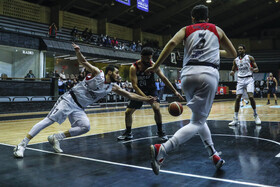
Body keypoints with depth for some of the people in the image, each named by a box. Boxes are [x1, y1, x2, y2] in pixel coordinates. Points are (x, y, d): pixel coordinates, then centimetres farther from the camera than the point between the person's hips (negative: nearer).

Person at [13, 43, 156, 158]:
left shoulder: (112, 87, 10)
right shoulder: (97, 73, -5)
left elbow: (129, 95, 10)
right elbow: (84, 62, -9)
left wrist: (146, 99, 5)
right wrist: (78, 51, -29)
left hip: (79, 108, 6)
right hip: (69, 99, -6)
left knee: (85, 127, -16)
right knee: (49, 120, -14)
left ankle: (56, 138, -1)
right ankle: (22, 145, -9)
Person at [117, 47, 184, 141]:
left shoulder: (153, 65, -18)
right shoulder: (134, 68, -21)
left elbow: (164, 78, -17)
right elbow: (135, 85, -26)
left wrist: (175, 91, -23)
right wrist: (145, 98, -39)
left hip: (151, 90, -1)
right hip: (140, 91, 1)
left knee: (156, 108, -24)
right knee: (128, 112, 0)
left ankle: (160, 132, -4)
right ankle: (128, 133, 21)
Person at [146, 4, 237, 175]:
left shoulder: (186, 29, 20)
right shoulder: (217, 29, 22)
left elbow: (172, 43, -2)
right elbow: (233, 54, 29)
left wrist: (156, 66, 0)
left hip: (188, 74, 3)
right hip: (208, 73, -2)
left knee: (199, 117, 22)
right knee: (197, 122, -6)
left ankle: (214, 155, 22)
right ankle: (161, 150, -24)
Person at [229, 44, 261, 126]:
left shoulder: (250, 58, 0)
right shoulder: (235, 60, 9)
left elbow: (257, 69, 2)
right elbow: (233, 70, 18)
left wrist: (253, 69, -22)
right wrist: (232, 72, -7)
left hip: (249, 79, -3)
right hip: (240, 80, 3)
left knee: (251, 97, -18)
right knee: (237, 98, -5)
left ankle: (256, 116, 2)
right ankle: (235, 119, 0)